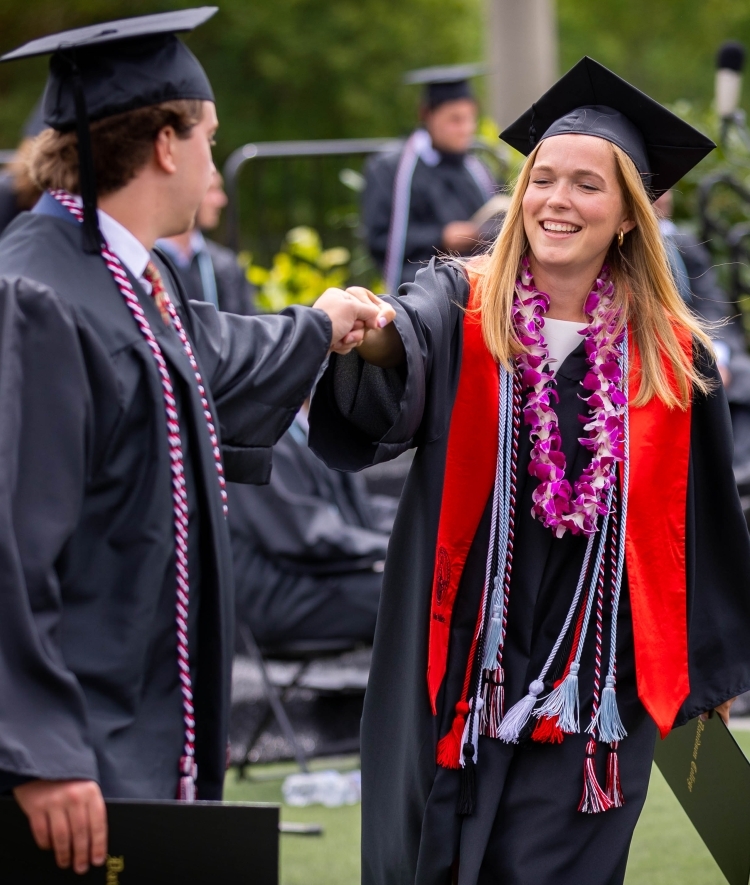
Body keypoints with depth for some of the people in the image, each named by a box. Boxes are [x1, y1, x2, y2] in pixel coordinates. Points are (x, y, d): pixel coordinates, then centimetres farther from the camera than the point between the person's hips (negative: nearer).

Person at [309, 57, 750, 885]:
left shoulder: (672, 358, 1)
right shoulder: (459, 306, -1)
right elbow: (408, 335, -24)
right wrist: (375, 341, -48)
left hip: (594, 685, 0)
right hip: (453, 671, 1)